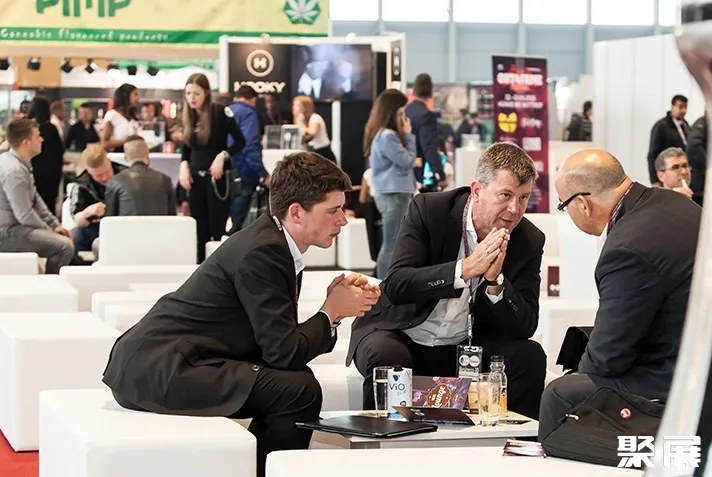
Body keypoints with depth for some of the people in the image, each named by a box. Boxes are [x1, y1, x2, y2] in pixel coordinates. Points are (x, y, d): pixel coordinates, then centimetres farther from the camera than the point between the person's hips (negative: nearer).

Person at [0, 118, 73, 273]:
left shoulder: (18, 162, 8)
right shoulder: (14, 170, -24)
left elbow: (35, 199, 18)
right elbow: (25, 216, -24)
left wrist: (55, 224, 11)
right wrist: (50, 231, -9)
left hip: (14, 225, 11)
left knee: (64, 237, 22)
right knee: (64, 246, -23)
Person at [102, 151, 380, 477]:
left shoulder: (275, 243, 10)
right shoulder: (261, 253, -17)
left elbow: (282, 339, 12)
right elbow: (285, 352, -18)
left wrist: (334, 306, 0)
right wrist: (331, 312, -4)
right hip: (158, 368, -10)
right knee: (300, 391, -18)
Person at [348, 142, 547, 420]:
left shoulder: (530, 241, -4)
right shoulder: (427, 210, -12)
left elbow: (525, 328, -10)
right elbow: (395, 285, -23)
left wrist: (496, 281, -27)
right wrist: (466, 268, -32)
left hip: (467, 346, 3)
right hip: (403, 336, -3)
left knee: (529, 356, -20)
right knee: (387, 356, -35)